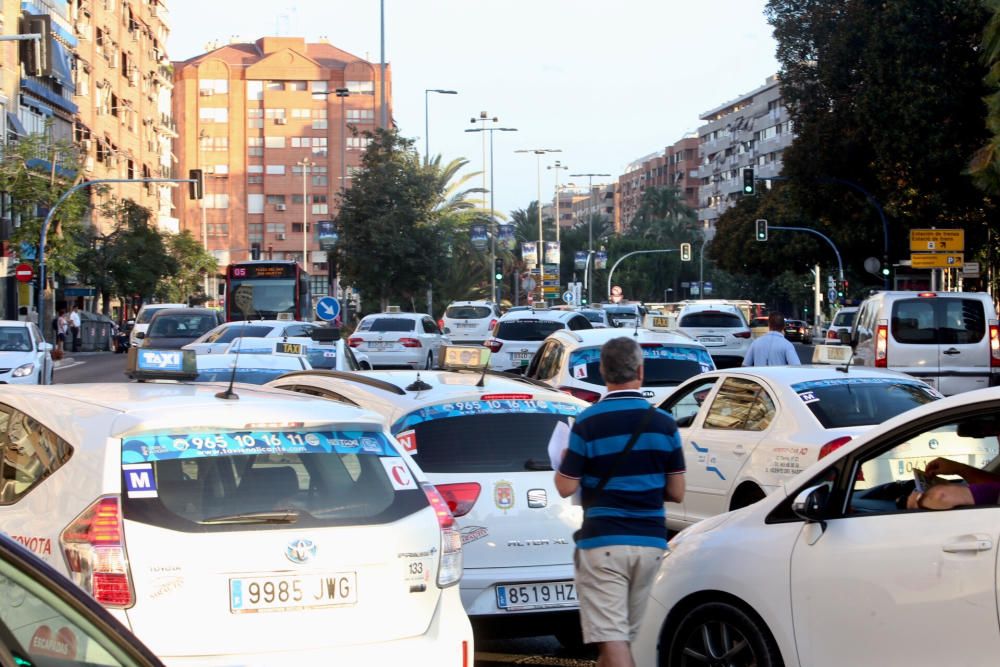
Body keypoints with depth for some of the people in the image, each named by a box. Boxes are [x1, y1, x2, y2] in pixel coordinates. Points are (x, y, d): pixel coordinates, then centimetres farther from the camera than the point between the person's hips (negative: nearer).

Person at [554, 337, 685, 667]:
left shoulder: (588, 423, -9)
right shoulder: (664, 423, 1)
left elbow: (566, 487, -7)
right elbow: (676, 492, 5)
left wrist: (564, 461, 13)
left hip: (602, 543, -4)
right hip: (651, 542, 5)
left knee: (611, 636, -8)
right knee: (626, 634, 17)